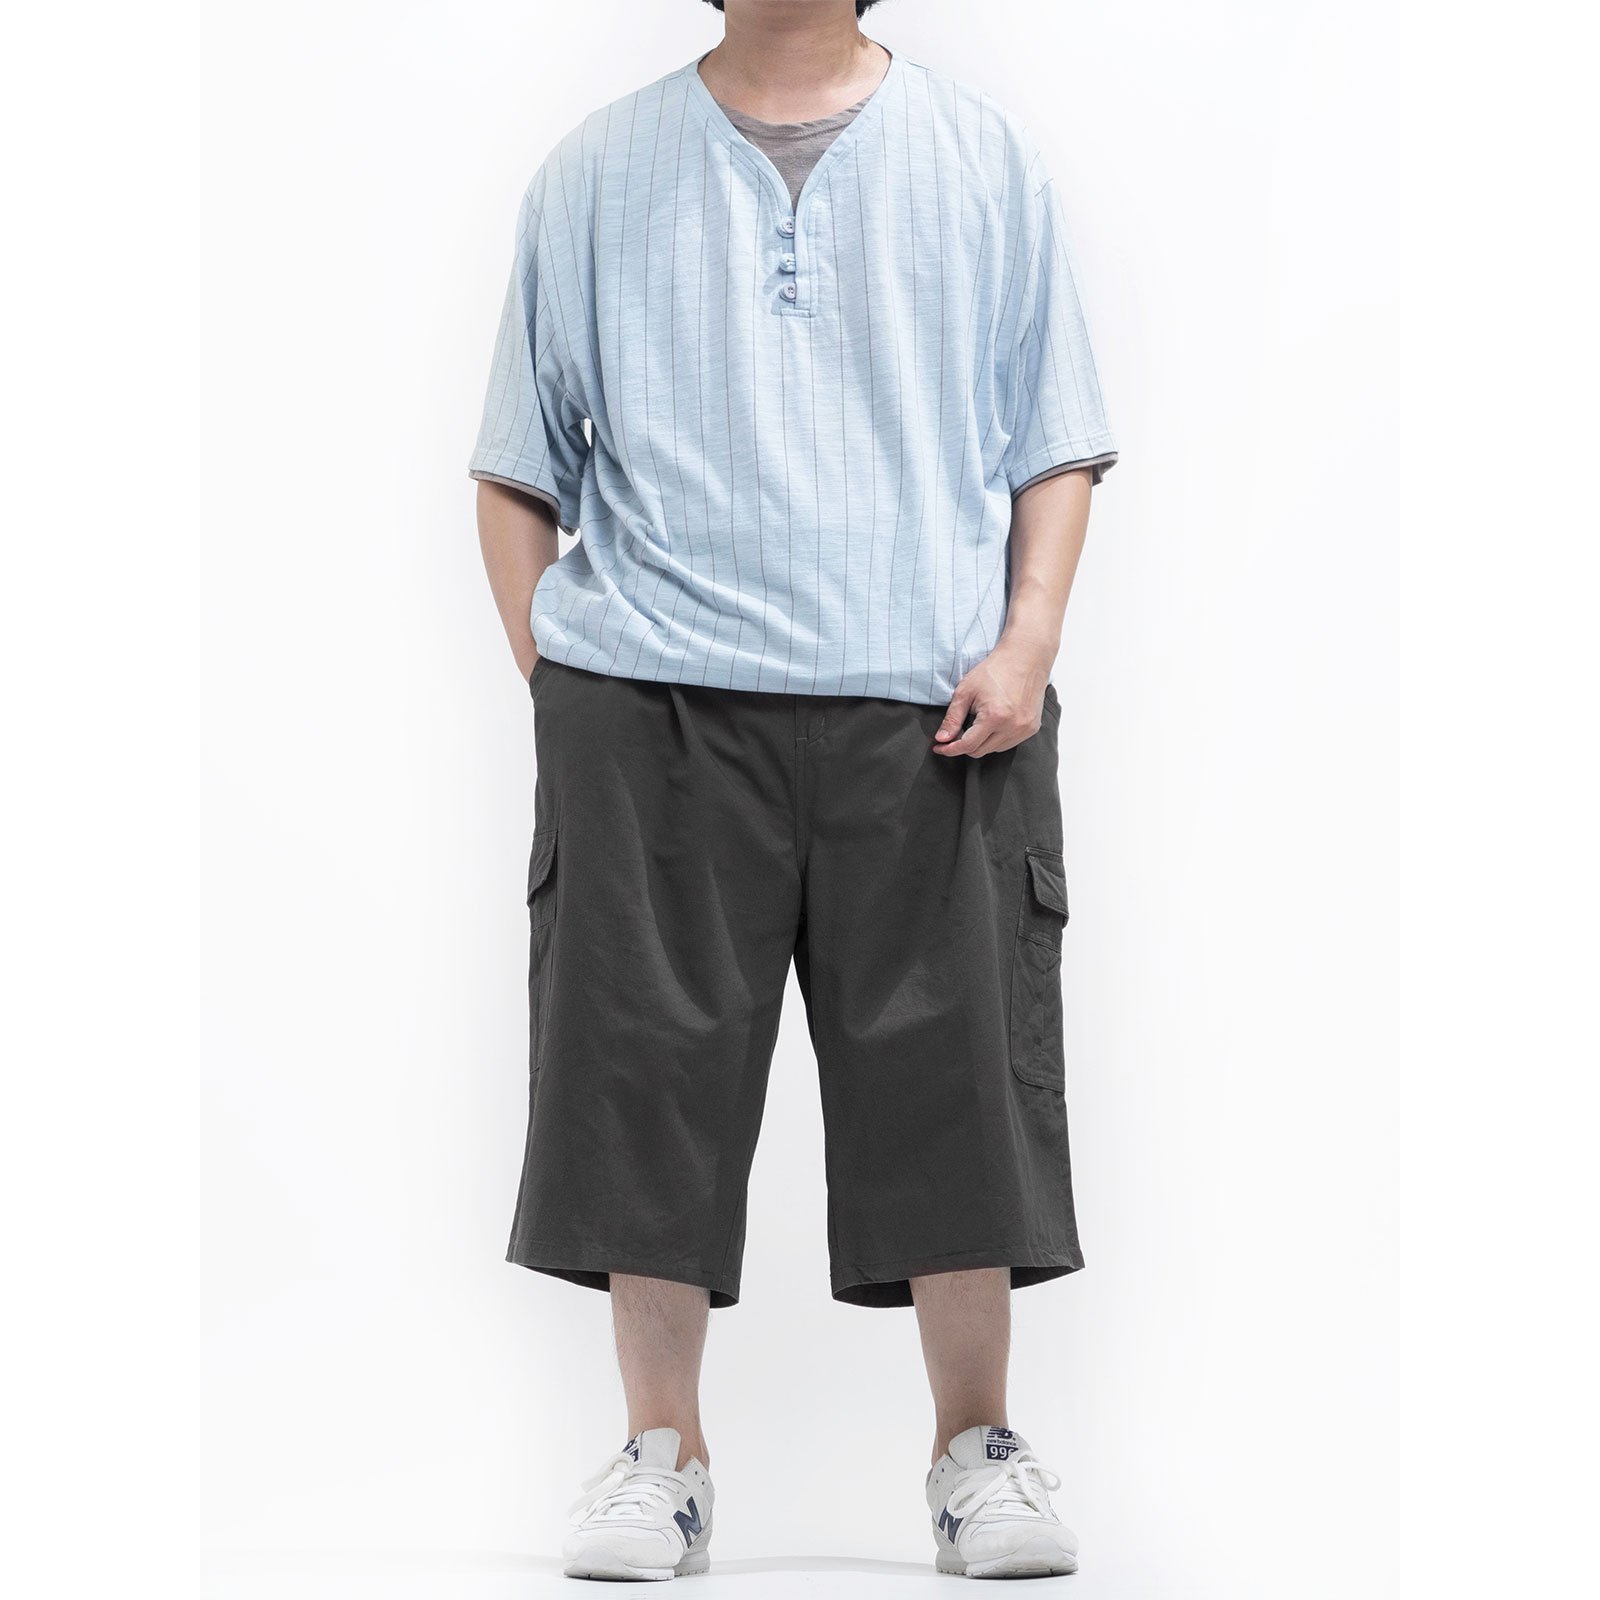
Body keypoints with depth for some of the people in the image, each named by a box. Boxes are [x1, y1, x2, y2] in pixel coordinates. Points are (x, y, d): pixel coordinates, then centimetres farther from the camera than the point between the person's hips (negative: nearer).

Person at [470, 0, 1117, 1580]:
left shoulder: (988, 161, 12)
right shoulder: (595, 176, 12)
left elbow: (1056, 445, 11)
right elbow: (517, 470, 14)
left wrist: (1028, 641, -3)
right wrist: (550, 675, 3)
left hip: (928, 713, 0)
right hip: (654, 705, 0)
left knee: (957, 1077, 0)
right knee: (650, 1073, 1)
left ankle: (977, 1446, 15)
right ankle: (660, 1451, 15)